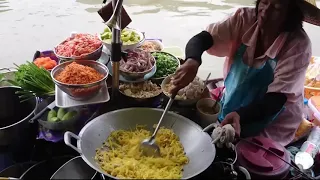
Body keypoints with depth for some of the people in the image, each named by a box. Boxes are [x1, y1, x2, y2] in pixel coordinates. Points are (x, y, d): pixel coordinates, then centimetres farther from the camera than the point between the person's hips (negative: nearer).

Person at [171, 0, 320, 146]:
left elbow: (276, 100, -26)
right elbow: (200, 39, -20)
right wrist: (192, 61, -43)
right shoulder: (245, 19, -15)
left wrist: (240, 115, -44)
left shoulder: (298, 46, -24)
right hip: (230, 107, 4)